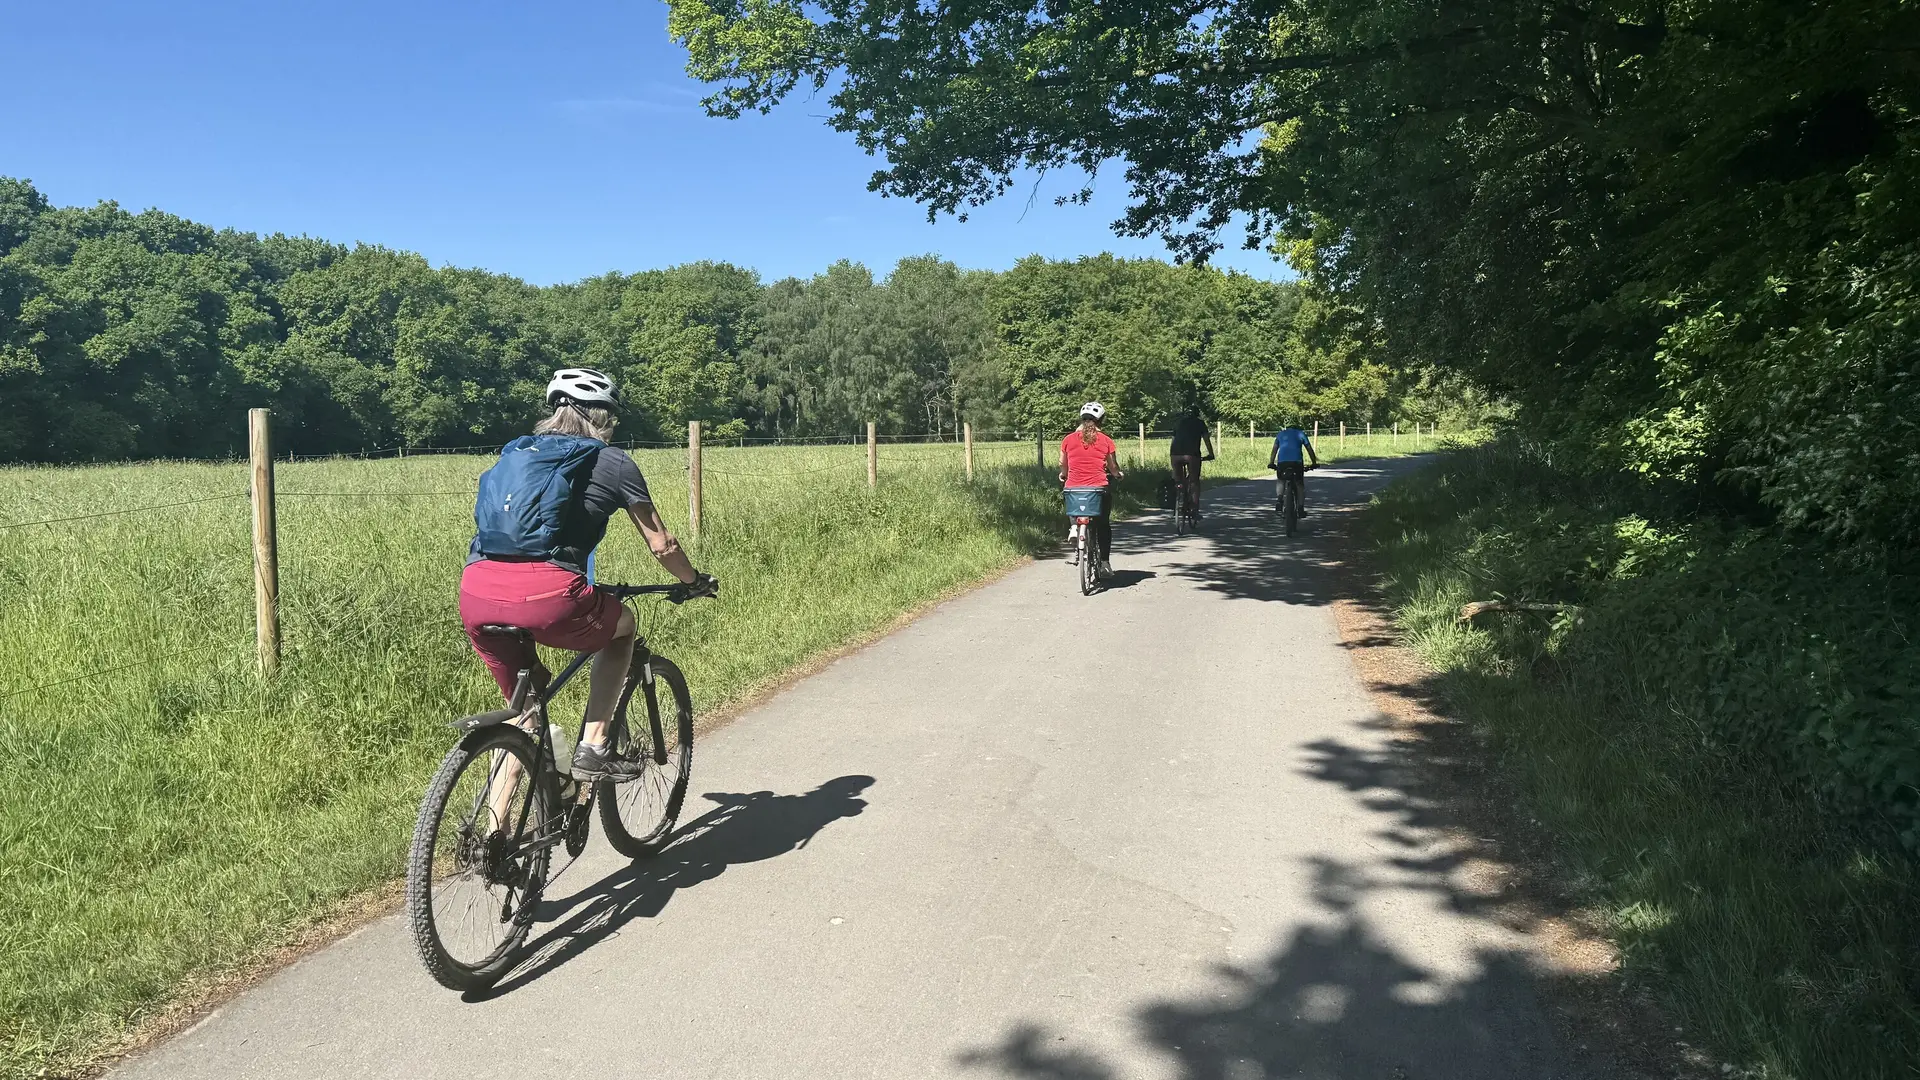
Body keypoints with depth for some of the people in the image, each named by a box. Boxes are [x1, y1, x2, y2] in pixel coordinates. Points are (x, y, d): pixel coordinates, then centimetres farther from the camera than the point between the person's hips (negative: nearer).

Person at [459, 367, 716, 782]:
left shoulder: (514, 454, 29)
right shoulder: (610, 461, 13)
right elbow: (660, 544, 17)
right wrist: (695, 582, 36)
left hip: (474, 598, 5)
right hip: (545, 595, -5)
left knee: (522, 711, 26)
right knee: (622, 623, 27)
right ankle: (593, 750, 19)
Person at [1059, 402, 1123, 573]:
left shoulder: (1068, 440, 1)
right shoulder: (1105, 441, -2)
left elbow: (1063, 465, 12)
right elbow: (1113, 467, 7)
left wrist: (1063, 475, 35)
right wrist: (1118, 474, 30)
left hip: (1073, 489, 1)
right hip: (1099, 488, 0)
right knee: (1103, 525, 17)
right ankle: (1104, 562, 12)